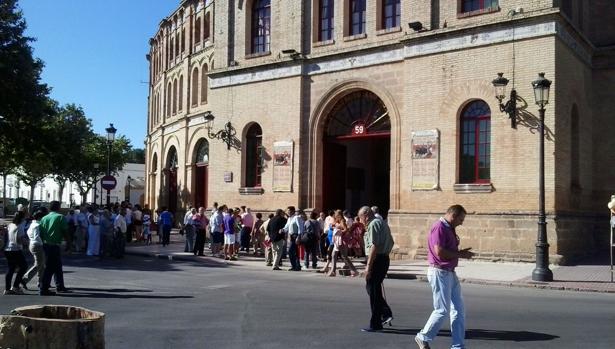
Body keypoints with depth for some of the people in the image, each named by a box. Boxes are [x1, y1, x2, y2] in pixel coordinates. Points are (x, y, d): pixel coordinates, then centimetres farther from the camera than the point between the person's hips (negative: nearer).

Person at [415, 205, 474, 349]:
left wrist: (461, 252, 3)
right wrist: (460, 254, -14)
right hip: (439, 273, -10)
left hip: (450, 273, 10)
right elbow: (439, 252, -25)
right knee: (442, 310, -3)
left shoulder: (449, 229, 14)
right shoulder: (439, 228, -16)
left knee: (459, 309, 10)